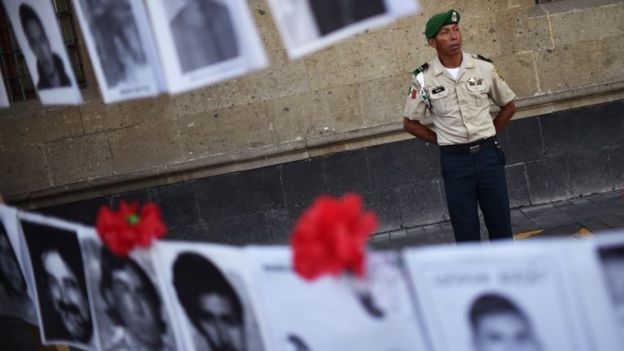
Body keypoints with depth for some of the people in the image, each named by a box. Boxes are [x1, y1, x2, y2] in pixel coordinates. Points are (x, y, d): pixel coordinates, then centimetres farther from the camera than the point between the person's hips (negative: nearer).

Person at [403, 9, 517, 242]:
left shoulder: (483, 67, -1)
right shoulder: (424, 78, -5)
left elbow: (509, 105, 13)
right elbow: (410, 123, 5)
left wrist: (489, 136, 8)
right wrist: (441, 141, 1)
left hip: (488, 154, 2)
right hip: (455, 160, -1)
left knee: (500, 223, 8)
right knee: (465, 230, 5)